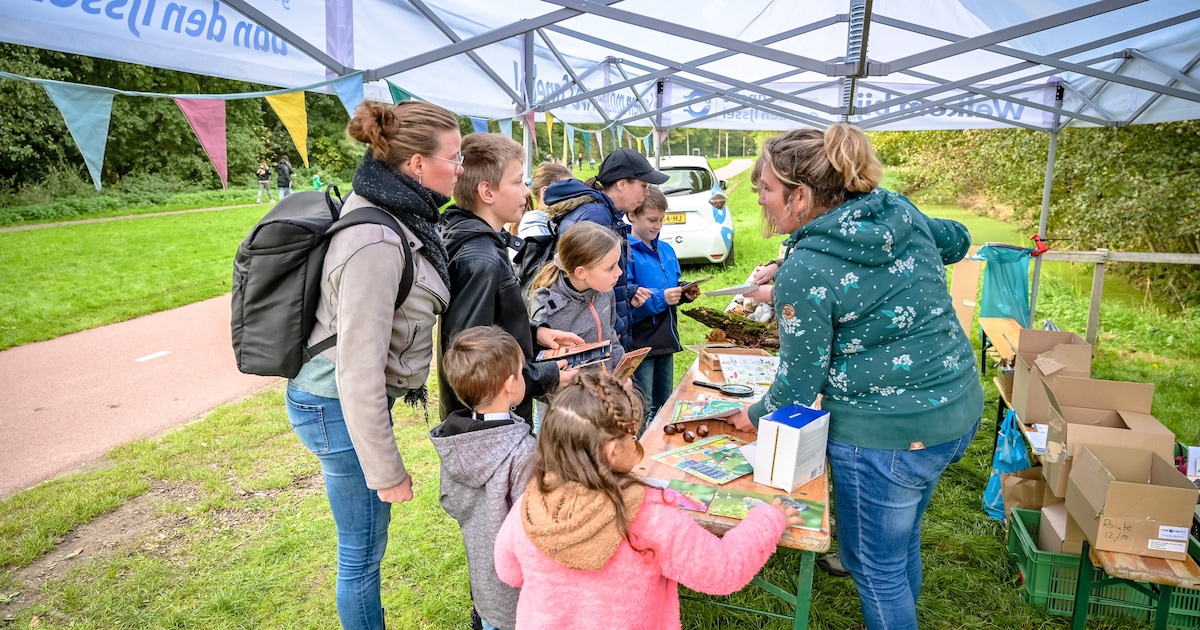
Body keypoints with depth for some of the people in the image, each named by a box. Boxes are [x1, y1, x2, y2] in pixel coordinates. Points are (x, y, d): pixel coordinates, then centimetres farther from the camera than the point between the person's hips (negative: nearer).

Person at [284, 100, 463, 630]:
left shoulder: (398, 218, 2)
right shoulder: (376, 244, -27)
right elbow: (359, 371, -26)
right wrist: (387, 470, -17)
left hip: (353, 401, 9)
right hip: (341, 409, -9)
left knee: (365, 545, 24)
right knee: (362, 552, 12)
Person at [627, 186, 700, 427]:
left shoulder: (666, 250, 10)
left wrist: (685, 294, -1)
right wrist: (660, 298, -27)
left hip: (666, 339, 8)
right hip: (640, 342, -8)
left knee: (665, 405, 19)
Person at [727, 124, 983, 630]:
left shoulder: (803, 274, -22)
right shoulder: (900, 209, -1)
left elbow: (799, 385, -14)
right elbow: (956, 240, 21)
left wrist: (754, 416, 4)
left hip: (887, 433, -8)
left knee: (874, 564, 14)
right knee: (902, 540, 28)